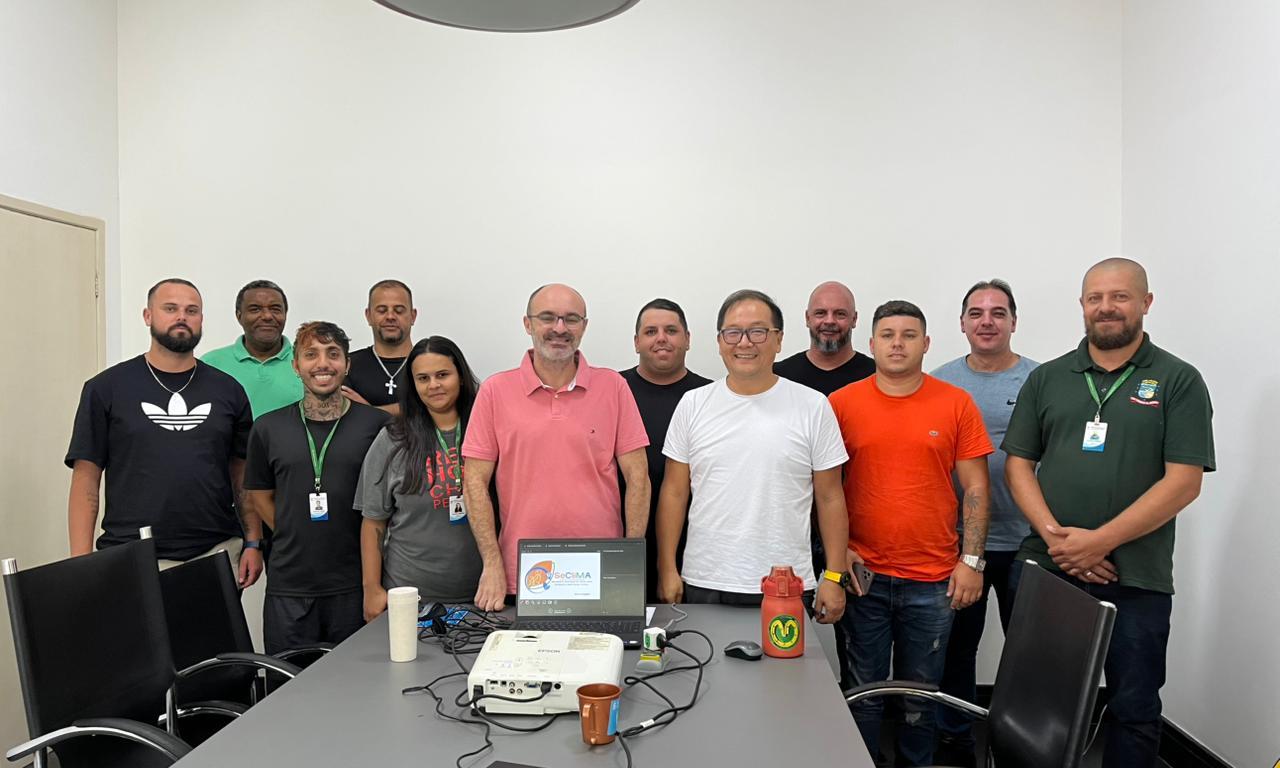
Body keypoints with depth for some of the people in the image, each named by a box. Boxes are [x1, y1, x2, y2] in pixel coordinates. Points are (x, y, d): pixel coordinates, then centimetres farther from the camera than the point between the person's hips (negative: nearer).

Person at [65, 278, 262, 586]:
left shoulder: (228, 390, 7)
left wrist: (253, 543, 1)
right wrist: (81, 562, -6)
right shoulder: (106, 388, 2)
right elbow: (86, 478, 1)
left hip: (217, 553, 2)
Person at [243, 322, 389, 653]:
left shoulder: (376, 424, -1)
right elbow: (258, 495, 13)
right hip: (289, 589, 1)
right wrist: (298, 539, 3)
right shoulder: (268, 428, 5)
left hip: (355, 586, -1)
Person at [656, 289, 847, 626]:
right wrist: (667, 570, 1)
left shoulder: (813, 406, 0)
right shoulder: (693, 405, 3)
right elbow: (674, 493, 5)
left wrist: (835, 576, -1)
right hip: (703, 585, 1)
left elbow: (830, 498, 2)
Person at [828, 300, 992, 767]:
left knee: (921, 694, 13)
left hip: (933, 580, 1)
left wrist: (971, 561, -2)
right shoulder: (842, 404, -1)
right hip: (863, 575, 0)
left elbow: (975, 488, 2)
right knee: (864, 692, 10)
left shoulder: (956, 404, 0)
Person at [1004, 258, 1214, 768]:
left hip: (1135, 580, -2)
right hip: (1044, 568, 3)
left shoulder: (1178, 381, 0)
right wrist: (1054, 535, -10)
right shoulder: (1046, 379, 8)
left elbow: (1184, 481, -8)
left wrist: (1100, 541, -15)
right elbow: (1018, 464, 5)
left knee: (1133, 709, 9)